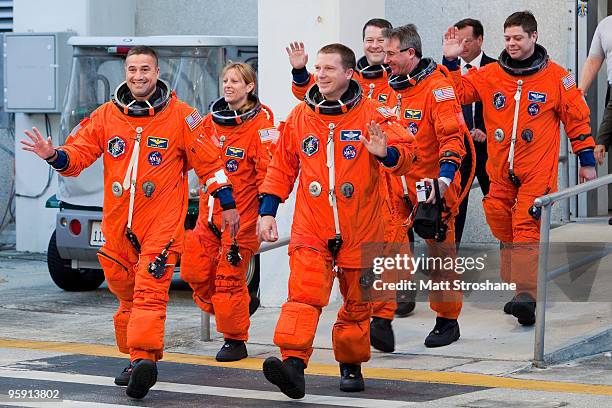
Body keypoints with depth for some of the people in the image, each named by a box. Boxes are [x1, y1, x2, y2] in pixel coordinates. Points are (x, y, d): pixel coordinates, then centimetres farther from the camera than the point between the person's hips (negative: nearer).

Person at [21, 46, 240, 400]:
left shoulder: (181, 115, 0)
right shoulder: (106, 116, 9)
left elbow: (208, 160, 5)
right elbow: (79, 152, 6)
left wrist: (228, 205, 6)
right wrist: (55, 155, -16)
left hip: (162, 221, -4)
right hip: (118, 223, 5)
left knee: (150, 291, -18)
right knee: (127, 294, 11)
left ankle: (145, 358, -28)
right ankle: (136, 359, 23)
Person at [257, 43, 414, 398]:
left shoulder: (372, 114, -3)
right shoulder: (300, 116, 6)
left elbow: (405, 153, -14)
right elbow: (282, 168, 15)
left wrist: (386, 152, -37)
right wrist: (267, 212, 10)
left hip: (359, 232, -1)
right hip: (311, 230, 1)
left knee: (357, 302, 11)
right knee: (303, 295, -17)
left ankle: (351, 366, 29)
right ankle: (293, 365, -28)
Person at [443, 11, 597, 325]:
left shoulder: (556, 77, 0)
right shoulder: (489, 75, 6)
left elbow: (576, 118, 5)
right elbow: (458, 92, 4)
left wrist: (587, 160, 6)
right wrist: (450, 62, -10)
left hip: (537, 170, -4)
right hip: (500, 170, 4)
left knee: (527, 228, -14)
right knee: (503, 225, 5)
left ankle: (526, 295, -22)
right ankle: (515, 283, 19)